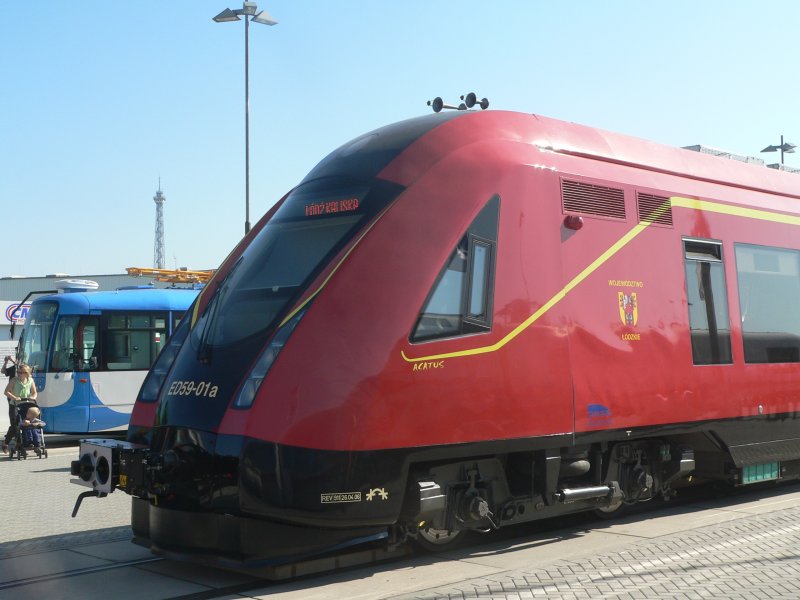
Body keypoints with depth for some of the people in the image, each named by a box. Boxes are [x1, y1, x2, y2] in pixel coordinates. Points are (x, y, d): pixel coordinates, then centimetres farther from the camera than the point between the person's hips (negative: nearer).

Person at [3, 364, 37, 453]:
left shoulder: (30, 381, 2)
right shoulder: (14, 380, -8)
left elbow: (34, 392, 11)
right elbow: (6, 392, -12)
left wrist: (33, 397, -11)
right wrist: (14, 397, -26)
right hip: (14, 405, -3)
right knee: (14, 425, -9)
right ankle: (5, 443, 9)